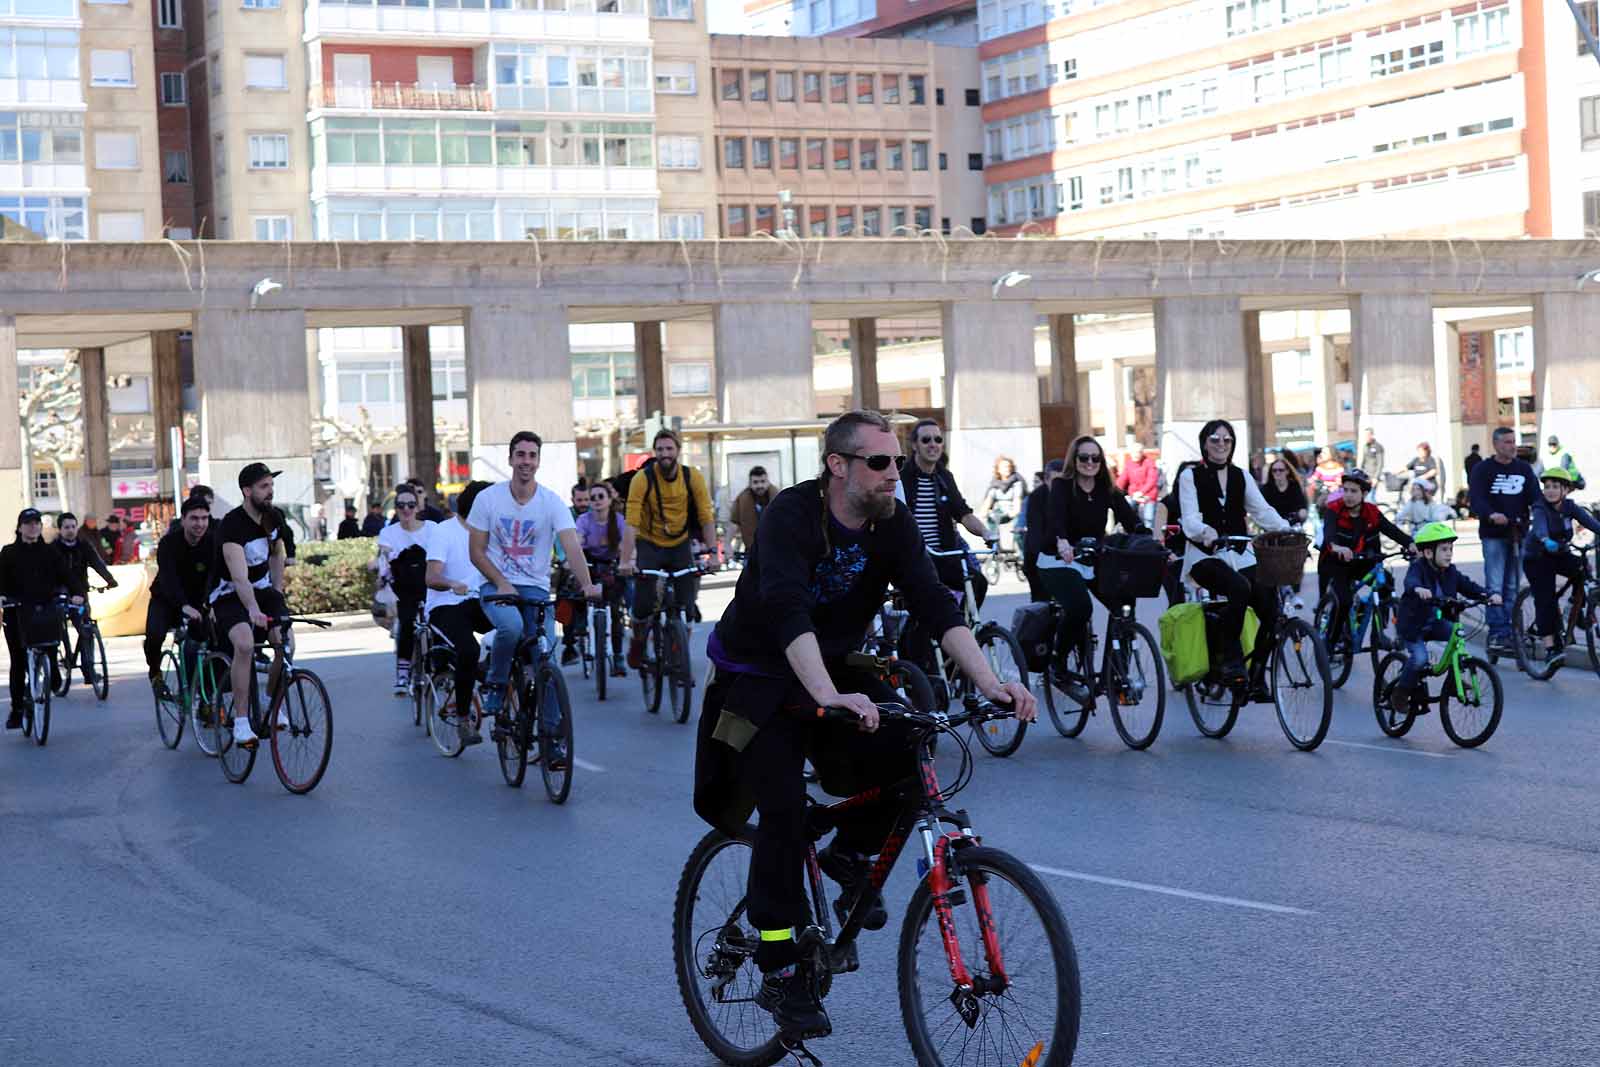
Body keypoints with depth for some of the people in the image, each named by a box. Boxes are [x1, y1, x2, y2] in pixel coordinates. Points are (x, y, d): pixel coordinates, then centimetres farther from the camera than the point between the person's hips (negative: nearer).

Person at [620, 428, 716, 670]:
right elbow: (631, 522, -23)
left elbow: (707, 519, -10)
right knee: (644, 602, -12)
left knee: (686, 604, -6)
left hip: (680, 545, 2)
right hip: (649, 544, -2)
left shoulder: (693, 477, -12)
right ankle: (637, 641, 18)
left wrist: (712, 554, -19)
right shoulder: (643, 478, -18)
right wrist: (626, 561, -31)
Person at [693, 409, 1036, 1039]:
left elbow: (935, 606, -17)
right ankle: (780, 974, -9)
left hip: (837, 669, 5)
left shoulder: (892, 524, -9)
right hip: (758, 678, -5)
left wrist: (988, 682, -32)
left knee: (902, 751, -21)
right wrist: (829, 697, -54)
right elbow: (786, 609, -40)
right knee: (783, 809, -19)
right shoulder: (793, 514, -25)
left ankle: (850, 853, 8)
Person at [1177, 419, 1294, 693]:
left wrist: (1288, 529, -13)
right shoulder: (1190, 476, 2)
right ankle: (1231, 658, -25)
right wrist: (1206, 532, -33)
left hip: (1240, 556, 5)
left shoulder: (1242, 477, 15)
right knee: (1240, 588, -35)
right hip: (1205, 556, -4)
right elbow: (1190, 519, -11)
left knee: (1271, 611, -14)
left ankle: (1257, 677, 2)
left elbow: (1263, 510, 5)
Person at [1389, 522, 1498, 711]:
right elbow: (1411, 581, -39)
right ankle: (1400, 693, -1)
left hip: (1435, 623, 6)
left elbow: (1468, 586, -5)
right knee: (1419, 658, -23)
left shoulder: (1450, 572, 1)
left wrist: (1489, 595, -24)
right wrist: (1418, 589, -64)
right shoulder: (1418, 568, -18)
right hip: (1412, 624, -6)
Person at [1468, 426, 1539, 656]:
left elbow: (1535, 496, 1)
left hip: (1518, 533, 4)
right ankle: (1498, 633, -8)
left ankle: (1508, 633, 12)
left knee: (1512, 587, 7)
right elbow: (1476, 499, -13)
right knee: (1495, 586, -8)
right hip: (1493, 535, -4)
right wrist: (1491, 515, -33)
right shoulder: (1483, 469, 0)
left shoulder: (1524, 469, 11)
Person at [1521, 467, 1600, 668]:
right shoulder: (1540, 508, -18)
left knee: (1582, 569, -23)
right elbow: (1540, 525, -40)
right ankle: (1550, 649, -13)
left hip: (1559, 555, 5)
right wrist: (1546, 540, -62)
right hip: (1536, 558, -4)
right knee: (1545, 601, -14)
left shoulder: (1569, 507, -6)